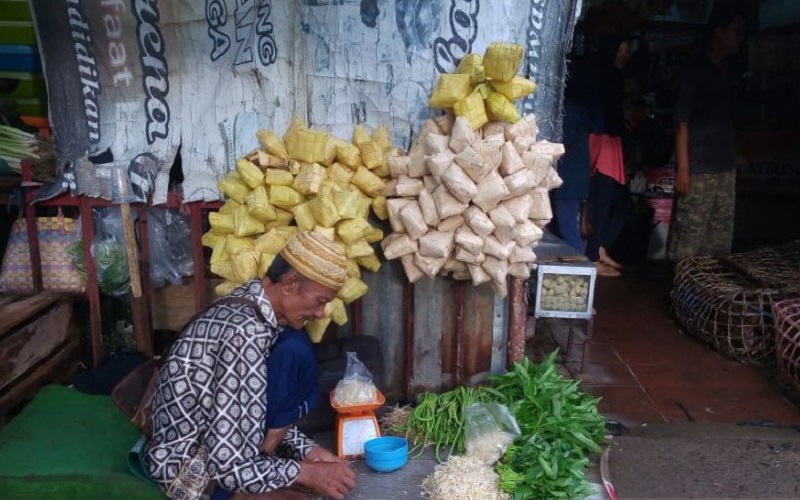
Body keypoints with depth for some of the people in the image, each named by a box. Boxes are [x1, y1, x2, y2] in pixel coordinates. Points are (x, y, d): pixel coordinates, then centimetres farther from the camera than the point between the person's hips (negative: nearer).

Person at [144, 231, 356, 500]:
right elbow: (227, 464, -28)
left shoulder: (248, 304, 1)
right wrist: (306, 472, -16)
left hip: (206, 440, 9)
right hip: (188, 469, -9)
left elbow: (268, 407, 10)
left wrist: (307, 449, -2)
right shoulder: (246, 332, -28)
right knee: (295, 353, -19)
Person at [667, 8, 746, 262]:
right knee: (688, 239, -7)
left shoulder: (727, 76, 17)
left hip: (726, 169, 7)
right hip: (699, 170, -7)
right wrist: (682, 168, -15)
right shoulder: (695, 72, -3)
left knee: (720, 239, 8)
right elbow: (682, 122, -8)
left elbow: (727, 124, 19)